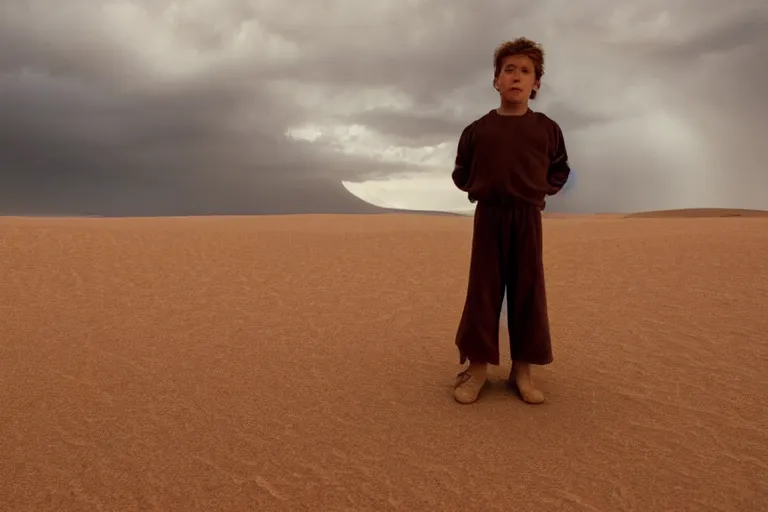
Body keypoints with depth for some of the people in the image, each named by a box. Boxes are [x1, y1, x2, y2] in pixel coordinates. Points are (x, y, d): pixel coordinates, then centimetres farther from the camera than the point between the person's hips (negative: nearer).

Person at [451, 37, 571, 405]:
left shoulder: (547, 129, 2)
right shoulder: (477, 129, 1)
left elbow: (560, 170, 14)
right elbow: (461, 172, 12)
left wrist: (541, 189, 0)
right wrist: (478, 188, -1)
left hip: (527, 218, 1)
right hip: (488, 216, 0)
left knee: (528, 291, 4)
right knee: (482, 290, 1)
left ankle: (522, 369, 15)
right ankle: (478, 366, 11)